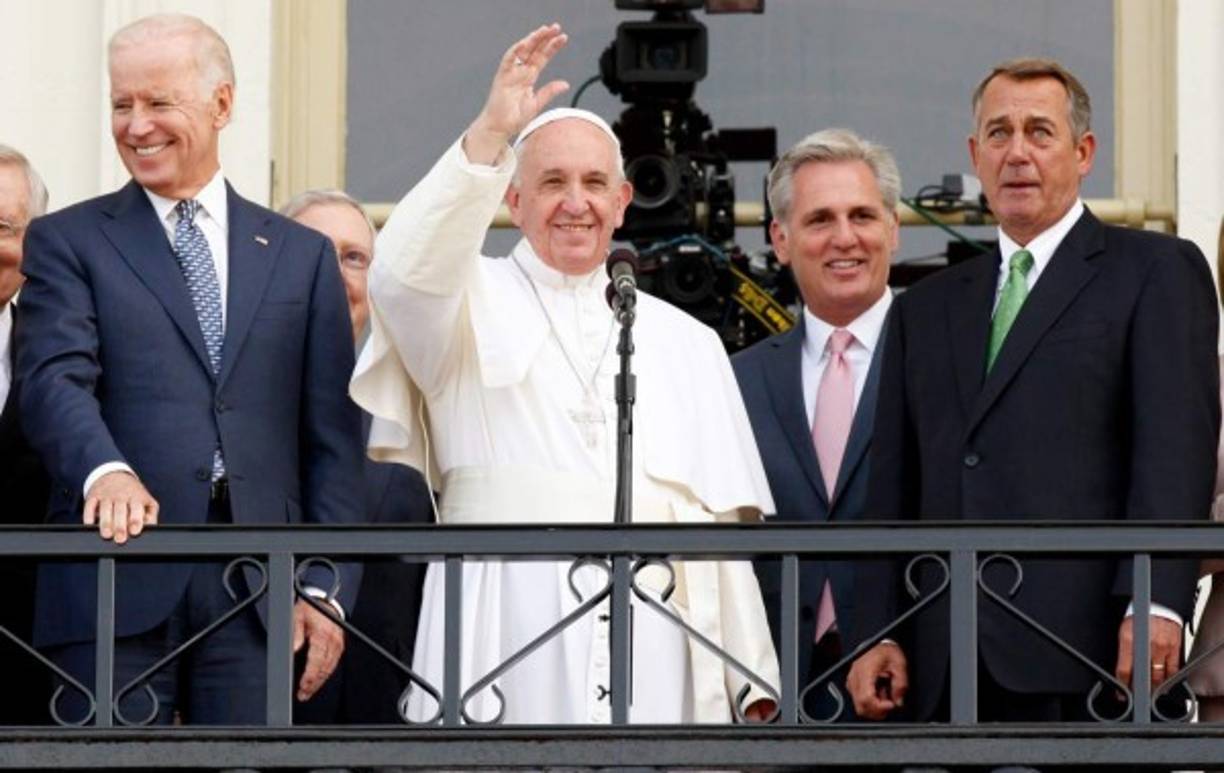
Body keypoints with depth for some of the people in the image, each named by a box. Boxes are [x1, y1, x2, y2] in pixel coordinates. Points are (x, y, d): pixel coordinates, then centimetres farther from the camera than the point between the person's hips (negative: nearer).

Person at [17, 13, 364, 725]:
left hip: (257, 586, 2)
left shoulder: (302, 256, 15)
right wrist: (105, 471, -28)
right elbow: (56, 379, -7)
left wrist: (326, 587, 2)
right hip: (117, 577, -2)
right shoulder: (68, 242, 10)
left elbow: (333, 442, 12)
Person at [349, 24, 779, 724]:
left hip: (652, 643, 2)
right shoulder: (475, 305, 12)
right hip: (508, 636, -2)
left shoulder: (685, 344, 18)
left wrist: (752, 683, 7)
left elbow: (722, 517, 14)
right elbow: (409, 272, -13)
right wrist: (491, 135, -22)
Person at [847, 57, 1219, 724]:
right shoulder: (926, 308, 24)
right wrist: (875, 631, 8)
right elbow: (893, 486, 20)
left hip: (1088, 646, -5)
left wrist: (1155, 602, -17)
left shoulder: (1155, 272, 7)